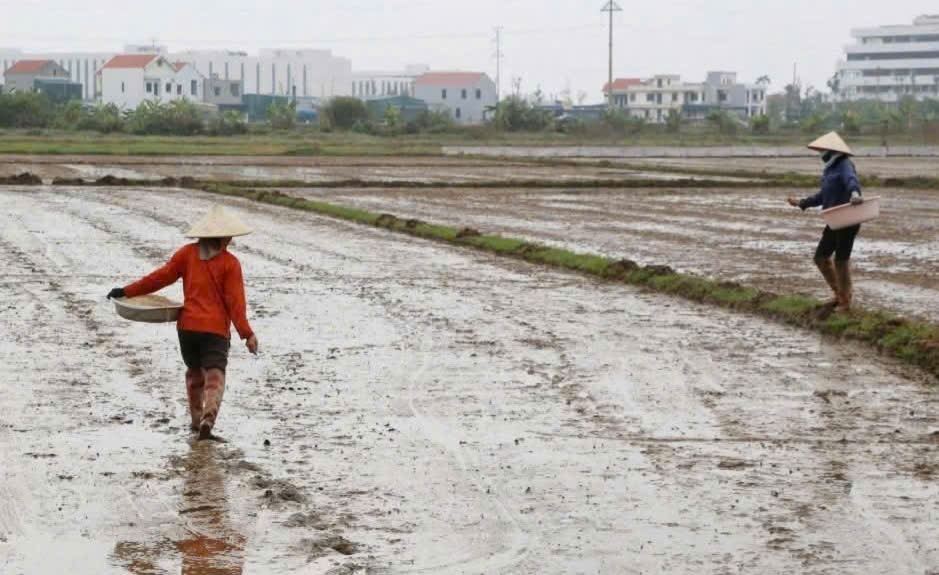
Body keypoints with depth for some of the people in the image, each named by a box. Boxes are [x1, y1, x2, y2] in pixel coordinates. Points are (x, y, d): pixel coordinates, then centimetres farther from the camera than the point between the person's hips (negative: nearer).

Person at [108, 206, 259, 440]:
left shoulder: (188, 253, 6)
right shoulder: (230, 263, -1)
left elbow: (161, 277, 4)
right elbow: (235, 301, -9)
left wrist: (127, 291, 11)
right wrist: (246, 333, -11)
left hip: (187, 325, 4)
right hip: (216, 329, -4)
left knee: (194, 371, 24)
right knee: (214, 377, -10)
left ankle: (196, 419, 29)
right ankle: (208, 419, -34)